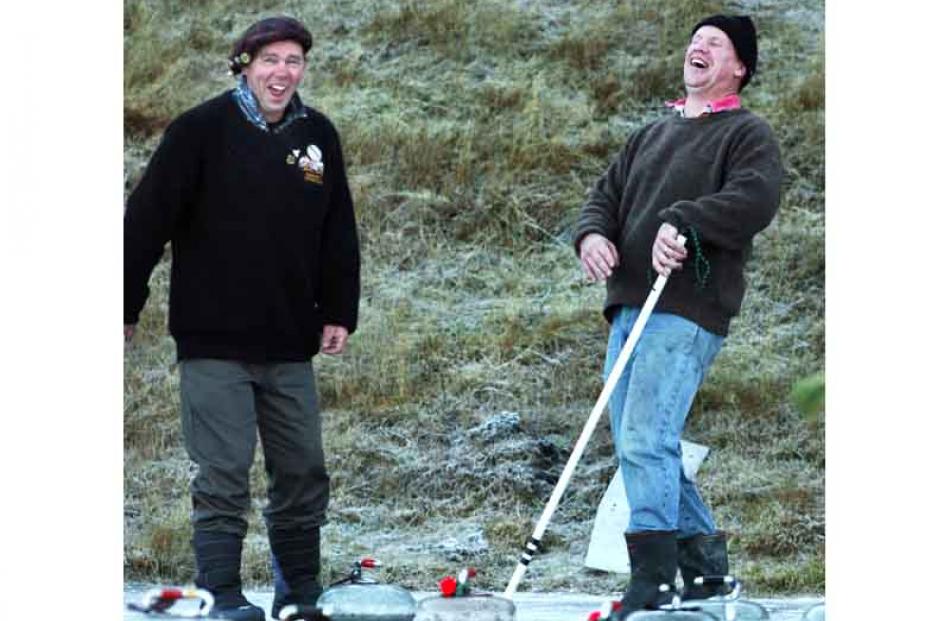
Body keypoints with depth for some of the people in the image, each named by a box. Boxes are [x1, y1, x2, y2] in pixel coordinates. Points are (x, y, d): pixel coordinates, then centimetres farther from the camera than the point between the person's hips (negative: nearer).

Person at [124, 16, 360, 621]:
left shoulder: (319, 136, 6)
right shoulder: (202, 130, -8)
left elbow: (339, 233, 14)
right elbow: (147, 221, -7)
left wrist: (339, 313, 8)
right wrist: (125, 307, -7)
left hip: (290, 345, 5)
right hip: (214, 340, -5)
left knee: (304, 473, 10)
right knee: (223, 475, -5)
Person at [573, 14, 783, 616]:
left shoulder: (748, 134, 3)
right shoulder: (652, 136, 26)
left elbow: (755, 198, -15)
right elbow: (607, 193, 21)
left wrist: (685, 222, -27)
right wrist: (593, 232, -3)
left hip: (688, 309, -8)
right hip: (630, 306, 8)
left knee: (645, 441, -18)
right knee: (636, 446, 7)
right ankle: (706, 561, 16)